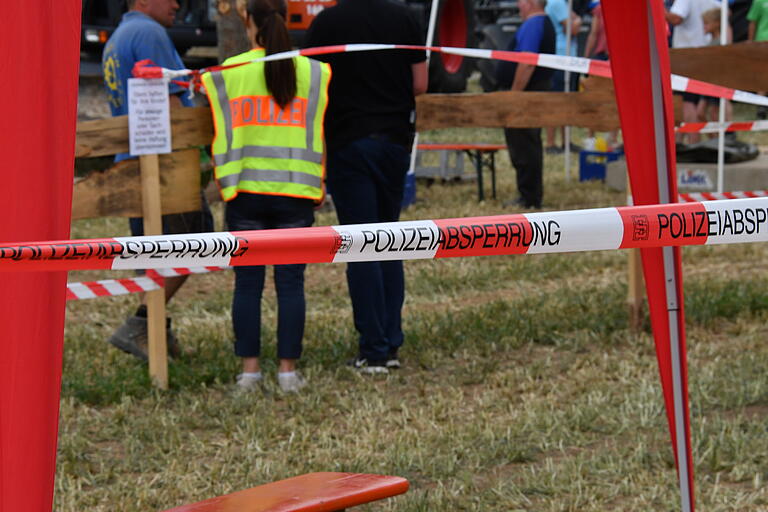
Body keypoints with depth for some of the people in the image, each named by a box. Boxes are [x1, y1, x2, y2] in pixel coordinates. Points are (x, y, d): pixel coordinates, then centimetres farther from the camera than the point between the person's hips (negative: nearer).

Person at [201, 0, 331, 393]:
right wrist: (319, 185, 10)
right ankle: (288, 370, 5)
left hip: (245, 190, 0)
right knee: (290, 283, 4)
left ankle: (249, 369, 7)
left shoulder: (228, 72, 0)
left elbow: (222, 135, 2)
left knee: (248, 283, 5)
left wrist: (223, 182, 11)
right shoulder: (312, 72, 2)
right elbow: (319, 134, 3)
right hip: (296, 192, 0)